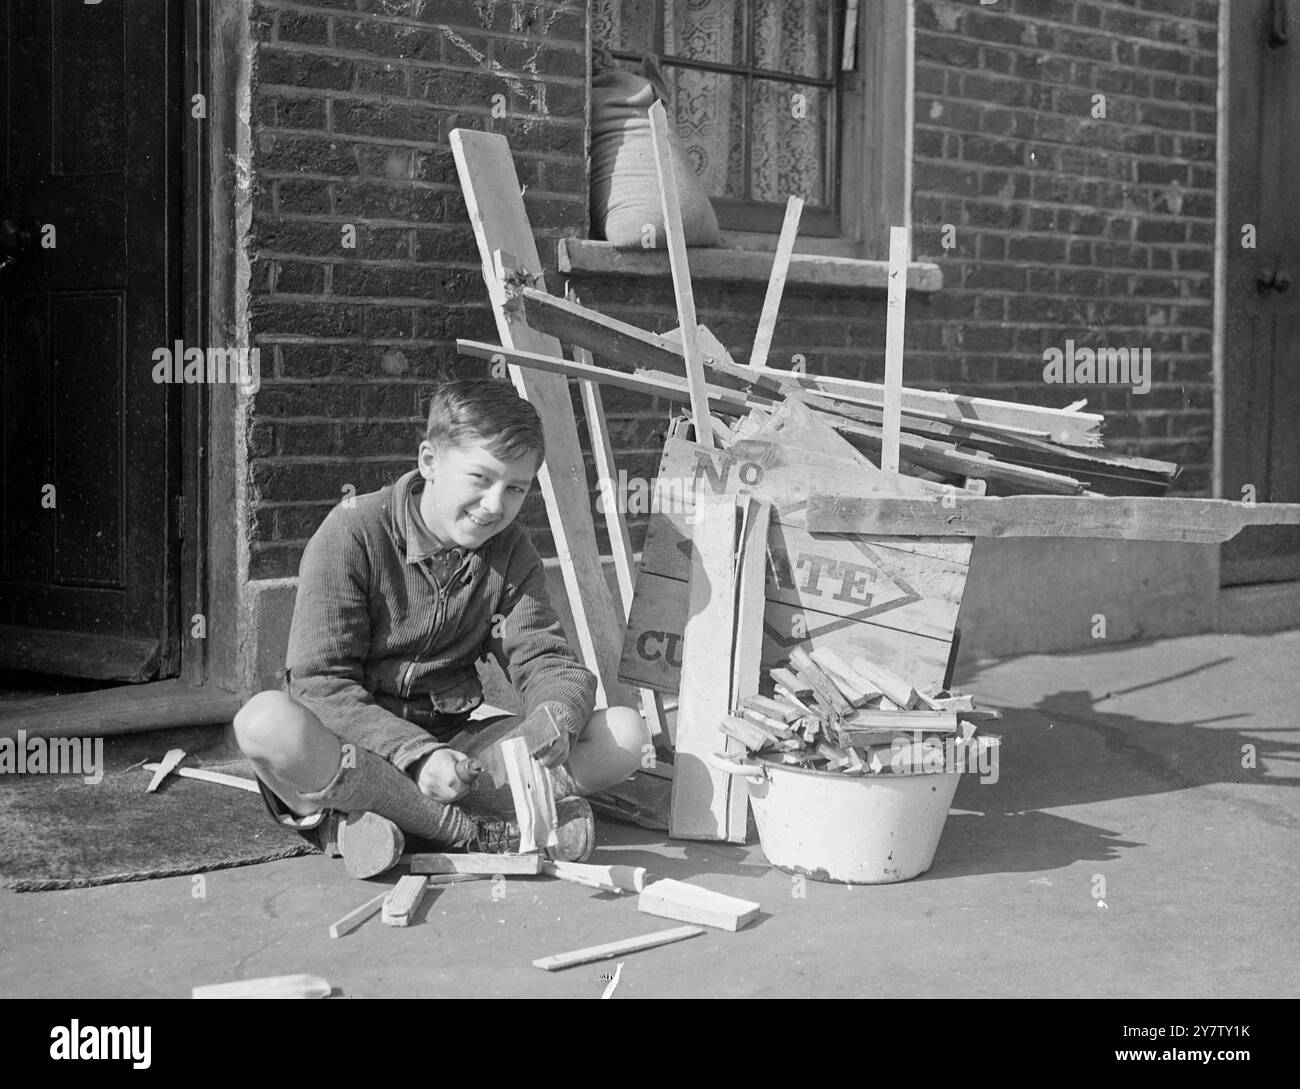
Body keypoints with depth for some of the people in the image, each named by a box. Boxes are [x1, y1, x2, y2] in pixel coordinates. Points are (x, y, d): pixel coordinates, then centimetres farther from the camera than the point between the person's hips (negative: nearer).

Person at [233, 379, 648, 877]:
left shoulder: (512, 553, 6)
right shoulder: (351, 533, -10)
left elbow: (548, 662, 1)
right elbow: (321, 685, -16)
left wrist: (553, 720, -25)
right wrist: (417, 754, -31)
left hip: (451, 746, 4)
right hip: (352, 744, -4)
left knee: (626, 732, -14)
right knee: (265, 720, -38)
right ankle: (476, 831, -31)